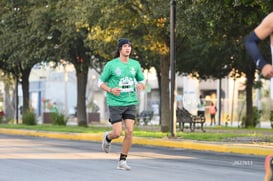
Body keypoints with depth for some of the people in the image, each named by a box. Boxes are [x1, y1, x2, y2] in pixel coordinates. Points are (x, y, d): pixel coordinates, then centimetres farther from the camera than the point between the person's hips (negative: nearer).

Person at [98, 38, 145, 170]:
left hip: (131, 103, 3)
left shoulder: (135, 64, 5)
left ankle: (122, 161, 1)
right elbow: (100, 82, 1)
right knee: (117, 133, -7)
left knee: (129, 131, -9)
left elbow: (141, 80, 17)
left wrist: (140, 86, -7)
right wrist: (111, 90, -18)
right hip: (115, 103, -3)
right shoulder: (111, 65, -6)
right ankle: (107, 138, 32)